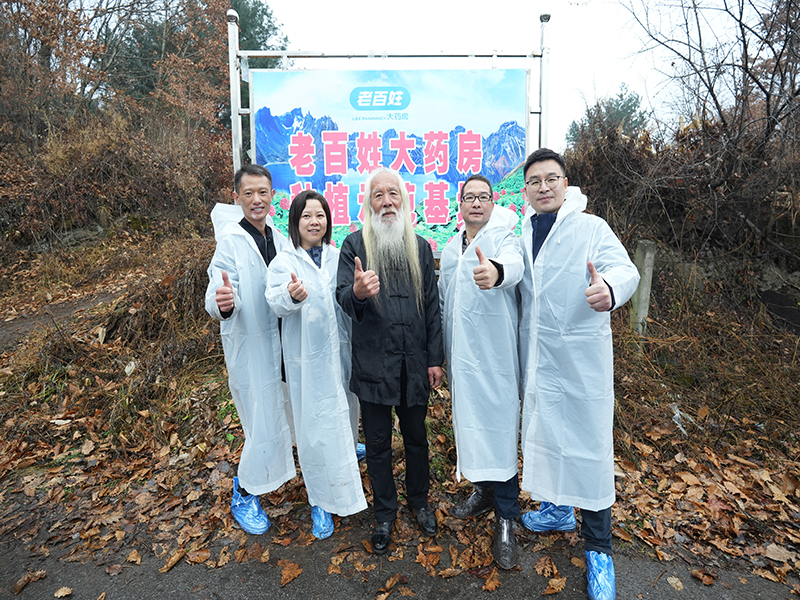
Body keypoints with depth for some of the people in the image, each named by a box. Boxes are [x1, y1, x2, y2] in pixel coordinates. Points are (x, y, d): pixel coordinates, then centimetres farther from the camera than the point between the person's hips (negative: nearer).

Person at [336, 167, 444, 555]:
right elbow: (343, 296, -11)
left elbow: (432, 306, 8)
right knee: (378, 443, 11)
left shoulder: (420, 248, 7)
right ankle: (384, 514, 32)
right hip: (373, 363, -2)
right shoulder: (355, 245, -2)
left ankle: (419, 501, 40)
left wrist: (435, 358, 4)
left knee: (416, 437, 17)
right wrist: (357, 293, -36)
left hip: (414, 362, 2)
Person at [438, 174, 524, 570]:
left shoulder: (504, 238, -6)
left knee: (499, 429, -2)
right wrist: (441, 352, 16)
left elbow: (514, 265, -31)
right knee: (469, 426, 16)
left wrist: (497, 272, -55)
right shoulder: (449, 249, 14)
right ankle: (483, 492, 37)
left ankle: (505, 520, 14)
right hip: (459, 356, 6)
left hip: (494, 355, -6)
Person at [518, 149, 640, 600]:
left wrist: (610, 287, -45)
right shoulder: (523, 234, 8)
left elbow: (625, 268, -23)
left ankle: (598, 548, 20)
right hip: (536, 359, 6)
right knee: (543, 434, 19)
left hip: (581, 358, -5)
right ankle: (557, 510, 42)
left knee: (589, 447, 1)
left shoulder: (592, 228, -8)